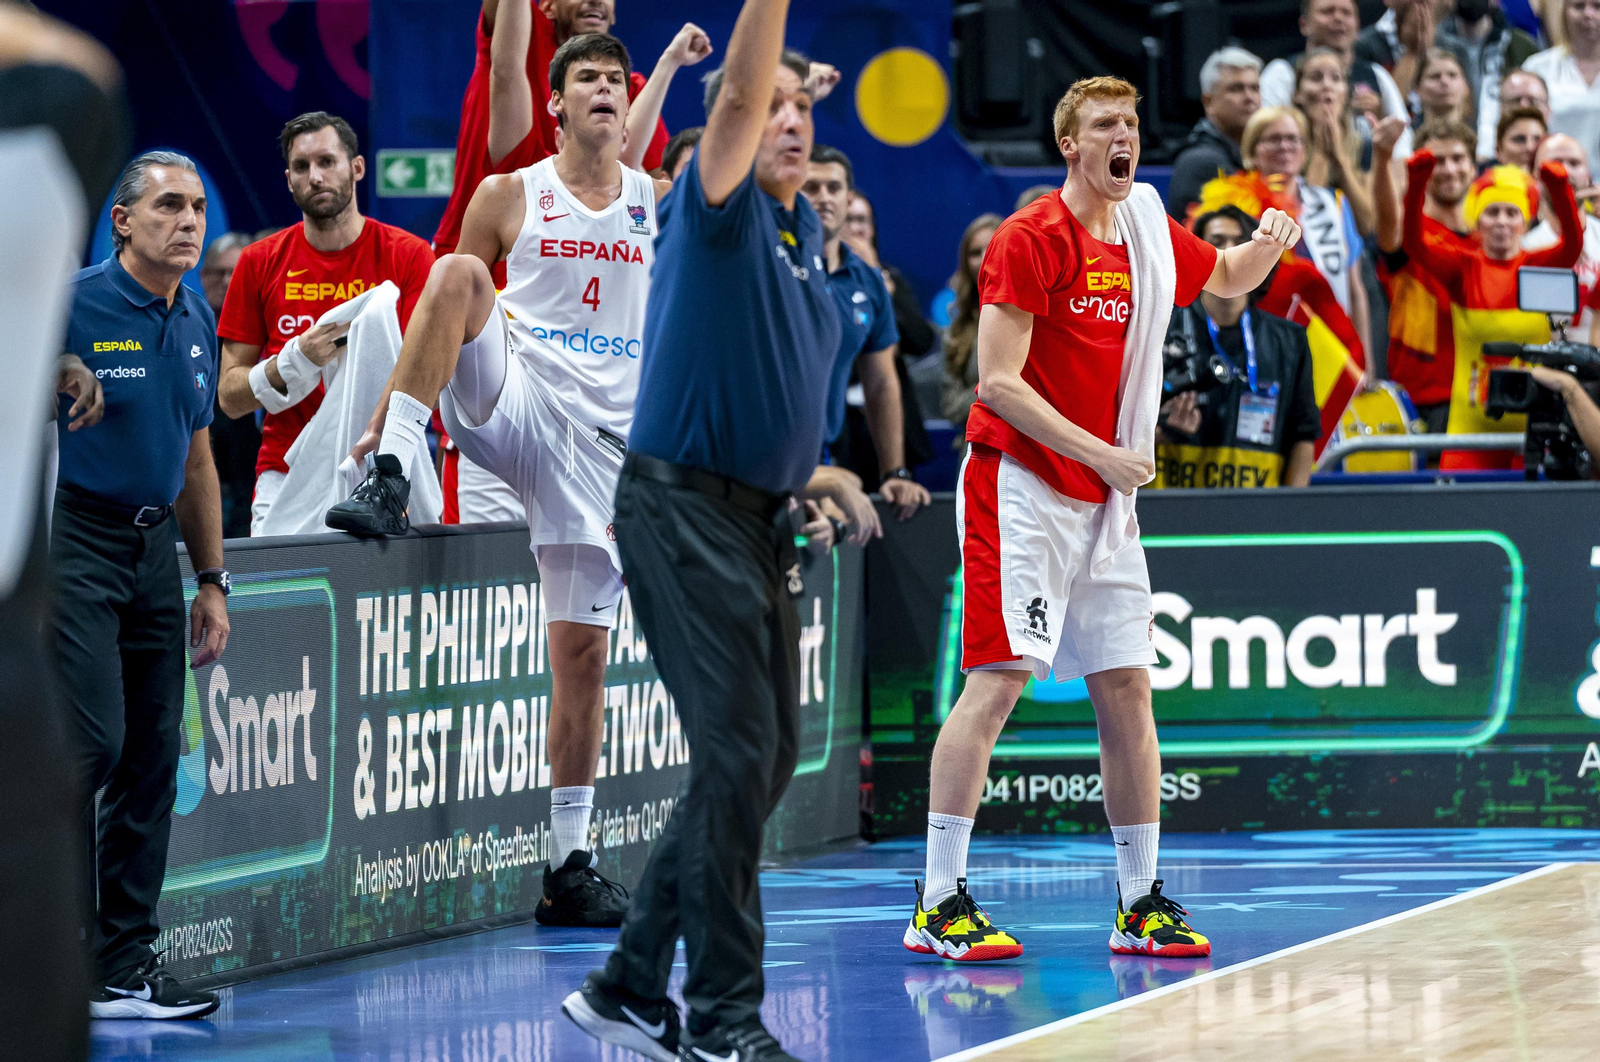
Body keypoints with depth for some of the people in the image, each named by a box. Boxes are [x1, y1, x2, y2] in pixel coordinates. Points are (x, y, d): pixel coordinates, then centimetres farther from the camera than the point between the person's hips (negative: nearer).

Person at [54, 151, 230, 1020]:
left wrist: (211, 581, 19)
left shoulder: (198, 322, 12)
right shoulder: (73, 306, -10)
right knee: (93, 740, -14)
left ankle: (126, 965, 10)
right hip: (78, 542, -7)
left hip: (155, 547, 7)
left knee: (155, 755, 5)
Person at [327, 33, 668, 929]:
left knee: (583, 646, 0)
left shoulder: (663, 206, 10)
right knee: (459, 274, -29)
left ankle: (570, 864, 7)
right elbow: (446, 307, 9)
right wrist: (385, 417, 3)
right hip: (510, 408, -1)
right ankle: (392, 476, -34)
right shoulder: (508, 198, 6)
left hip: (606, 434, 1)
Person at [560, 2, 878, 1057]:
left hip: (759, 519, 9)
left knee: (767, 757, 11)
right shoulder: (716, 210, -8)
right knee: (739, 753, -11)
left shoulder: (806, 230, 14)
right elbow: (739, 88, -25)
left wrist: (819, 474, 20)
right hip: (686, 507, -9)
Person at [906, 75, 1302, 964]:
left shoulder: (1151, 237, 10)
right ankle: (940, 905, -13)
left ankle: (1140, 904, 13)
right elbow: (998, 383, -15)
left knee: (1128, 686, 6)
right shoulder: (1032, 240, -11)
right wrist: (1096, 452, -19)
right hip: (1022, 483, -7)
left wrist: (1268, 246, 9)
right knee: (998, 679, -14)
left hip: (1106, 502, 7)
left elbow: (1230, 280, 31)